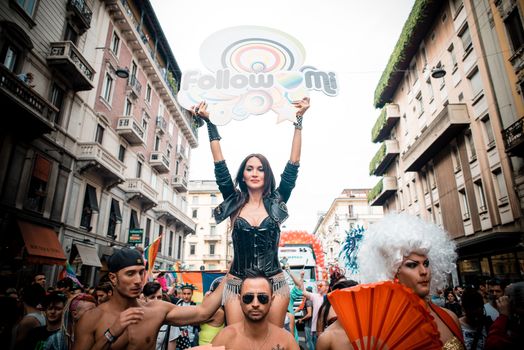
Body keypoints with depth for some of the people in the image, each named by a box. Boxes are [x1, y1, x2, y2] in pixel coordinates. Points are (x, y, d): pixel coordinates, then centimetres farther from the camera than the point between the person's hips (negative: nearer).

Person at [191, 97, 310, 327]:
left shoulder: (276, 203, 3)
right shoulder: (234, 203, 4)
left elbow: (293, 165, -1)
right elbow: (220, 166, 1)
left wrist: (299, 120, -3)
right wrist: (209, 123, 0)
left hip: (274, 284, 0)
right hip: (237, 284, 1)